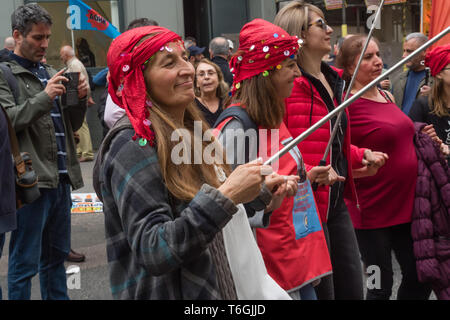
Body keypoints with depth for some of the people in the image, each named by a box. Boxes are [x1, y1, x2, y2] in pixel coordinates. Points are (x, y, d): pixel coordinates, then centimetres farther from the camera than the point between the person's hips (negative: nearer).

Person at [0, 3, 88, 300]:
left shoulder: (52, 74, 17)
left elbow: (73, 125, 17)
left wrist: (80, 99, -1)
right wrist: (44, 97, -21)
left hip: (61, 178, 7)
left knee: (56, 256, 16)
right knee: (25, 262, 1)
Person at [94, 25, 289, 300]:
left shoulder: (190, 132, 4)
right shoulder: (132, 144, -20)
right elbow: (152, 252, -26)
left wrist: (257, 191, 5)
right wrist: (225, 196, -31)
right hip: (166, 290, -7)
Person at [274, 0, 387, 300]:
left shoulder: (332, 81, 14)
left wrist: (362, 155, 15)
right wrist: (306, 174, -32)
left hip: (336, 201, 9)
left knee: (353, 289, 16)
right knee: (322, 291, 3)